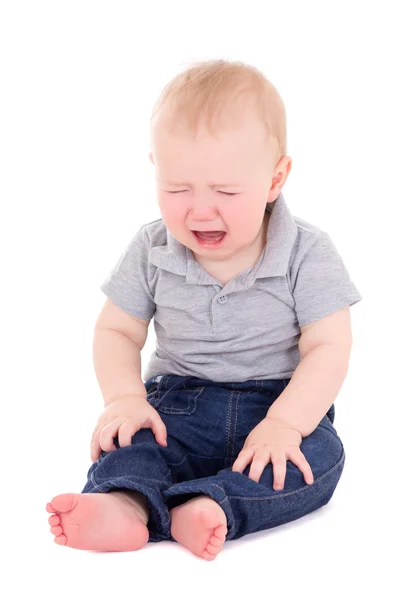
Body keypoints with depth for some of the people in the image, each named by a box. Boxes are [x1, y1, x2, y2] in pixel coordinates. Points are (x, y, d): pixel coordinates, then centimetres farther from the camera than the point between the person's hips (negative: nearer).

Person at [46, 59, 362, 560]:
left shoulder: (307, 254, -9)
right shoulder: (151, 251, -1)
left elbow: (327, 348, -13)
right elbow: (116, 331, 4)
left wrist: (285, 422, -29)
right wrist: (125, 397, -17)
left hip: (282, 403, -1)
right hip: (181, 401, 2)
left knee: (318, 457, -31)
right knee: (127, 435, -27)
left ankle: (206, 506, -51)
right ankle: (122, 502, -56)